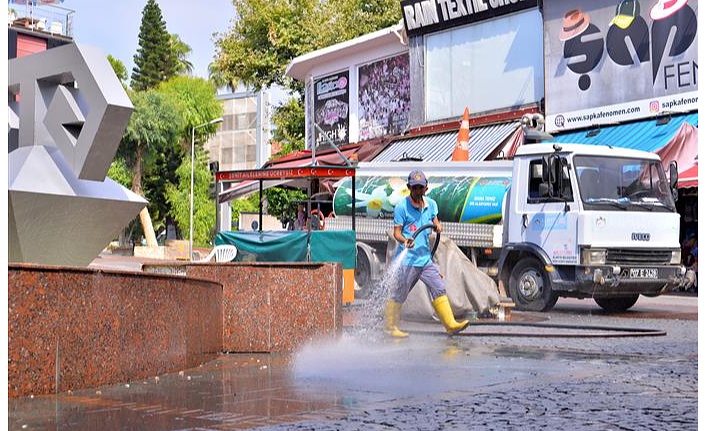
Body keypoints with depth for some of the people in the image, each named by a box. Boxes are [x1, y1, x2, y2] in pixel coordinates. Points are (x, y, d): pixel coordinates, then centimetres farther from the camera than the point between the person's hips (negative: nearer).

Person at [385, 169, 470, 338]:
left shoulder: (431, 204, 11)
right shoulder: (402, 207, -7)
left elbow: (435, 220, 25)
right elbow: (397, 232, -7)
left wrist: (437, 226, 1)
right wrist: (405, 240, -28)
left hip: (425, 258, 6)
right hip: (407, 260, -6)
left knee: (439, 290, 1)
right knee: (398, 295, 1)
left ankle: (450, 324, 2)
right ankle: (390, 327, 14)